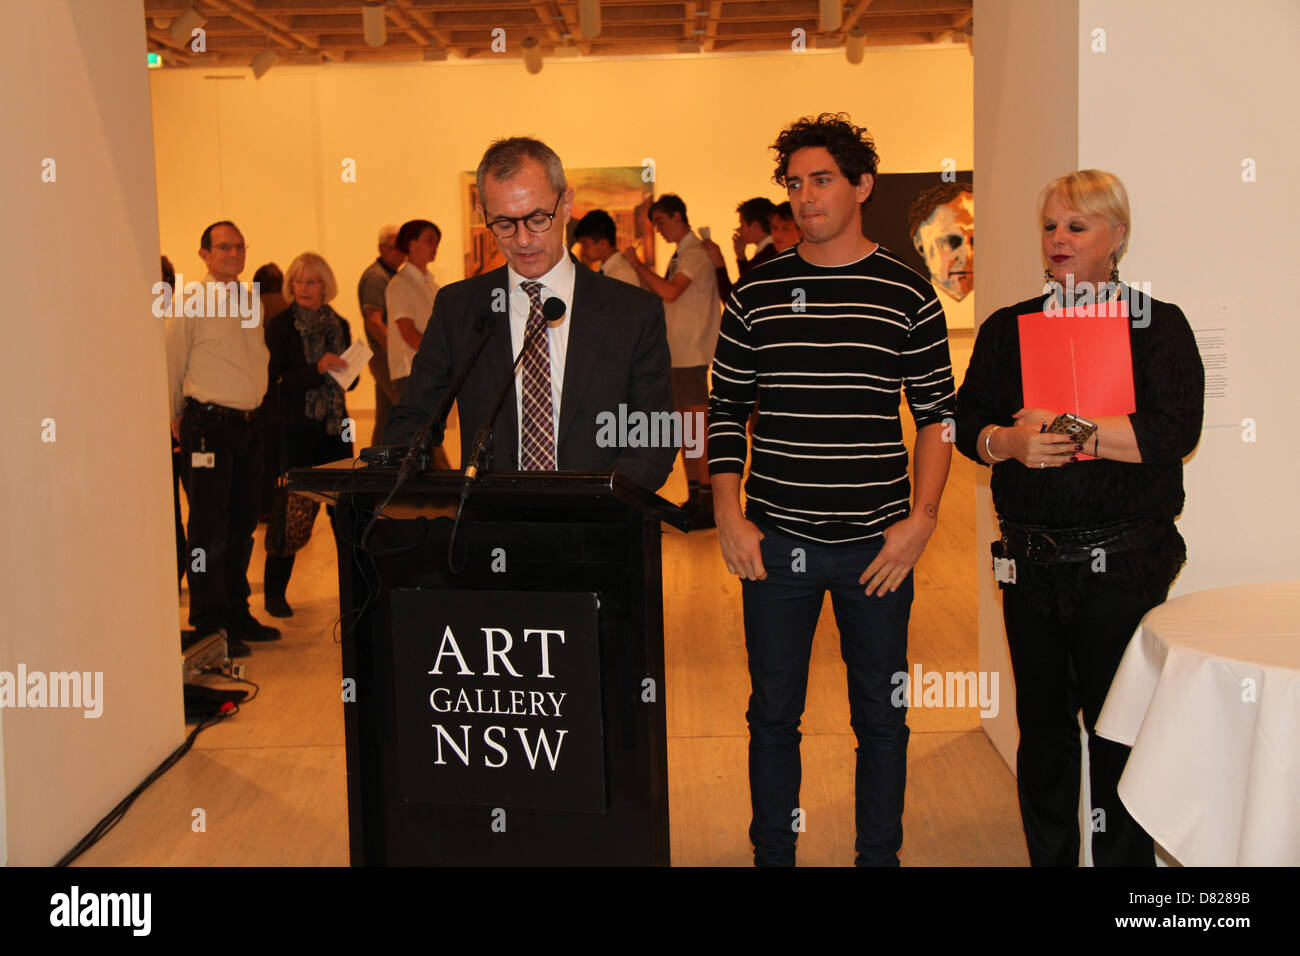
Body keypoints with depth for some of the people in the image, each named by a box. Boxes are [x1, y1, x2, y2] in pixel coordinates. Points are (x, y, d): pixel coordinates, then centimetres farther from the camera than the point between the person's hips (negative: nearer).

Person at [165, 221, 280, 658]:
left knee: (242, 523, 13)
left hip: (249, 422, 7)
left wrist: (252, 410, 16)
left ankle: (237, 614, 24)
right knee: (209, 527, -4)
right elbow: (171, 365, -3)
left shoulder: (251, 303, 12)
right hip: (208, 424, -7)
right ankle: (208, 626, 3)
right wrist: (177, 420, 4)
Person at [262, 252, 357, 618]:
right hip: (294, 430, -5)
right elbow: (275, 381, -11)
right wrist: (317, 369, -21)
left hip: (333, 428, 5)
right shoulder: (280, 325, -4)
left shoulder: (339, 325, 12)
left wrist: (347, 370, -4)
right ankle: (275, 593, 8)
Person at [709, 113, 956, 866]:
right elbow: (727, 411, 7)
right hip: (775, 542, 1)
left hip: (876, 547, -1)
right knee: (774, 712, 10)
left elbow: (937, 415, 3)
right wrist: (730, 520, -1)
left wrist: (921, 519, -8)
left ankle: (880, 856, 27)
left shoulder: (908, 293, 1)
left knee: (881, 715, 10)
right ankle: (773, 856, 26)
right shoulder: (757, 292, 4)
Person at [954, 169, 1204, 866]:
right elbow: (968, 423, 4)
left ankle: (1123, 861, 15)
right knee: (1042, 723, 12)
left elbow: (1175, 431, -13)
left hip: (1123, 564, -3)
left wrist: (1067, 431, -19)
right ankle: (1049, 858, 27)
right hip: (1032, 562, 4)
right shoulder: (1008, 329, 11)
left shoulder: (1157, 326, 1)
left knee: (1117, 731, 0)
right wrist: (1009, 442, -17)